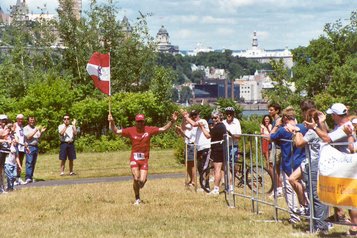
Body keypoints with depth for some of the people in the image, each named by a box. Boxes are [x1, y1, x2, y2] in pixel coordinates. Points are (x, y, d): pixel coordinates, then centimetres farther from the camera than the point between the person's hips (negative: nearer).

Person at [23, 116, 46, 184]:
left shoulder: (36, 128, 17)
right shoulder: (26, 128, 1)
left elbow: (38, 137, 15)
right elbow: (28, 137, -12)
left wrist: (41, 132, -2)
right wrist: (35, 130, -16)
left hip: (36, 146, 6)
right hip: (29, 147, -6)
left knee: (33, 163, 5)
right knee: (29, 162, -13)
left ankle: (31, 177, 8)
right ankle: (28, 178, -17)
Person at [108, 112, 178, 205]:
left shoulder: (149, 130, 0)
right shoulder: (130, 131, -1)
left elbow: (163, 129, 4)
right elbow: (116, 131, 2)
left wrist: (172, 121, -7)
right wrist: (112, 122, -13)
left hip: (144, 159, 1)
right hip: (134, 158, -1)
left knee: (142, 180, -8)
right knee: (136, 178, -15)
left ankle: (138, 188, 29)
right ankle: (137, 199, 3)